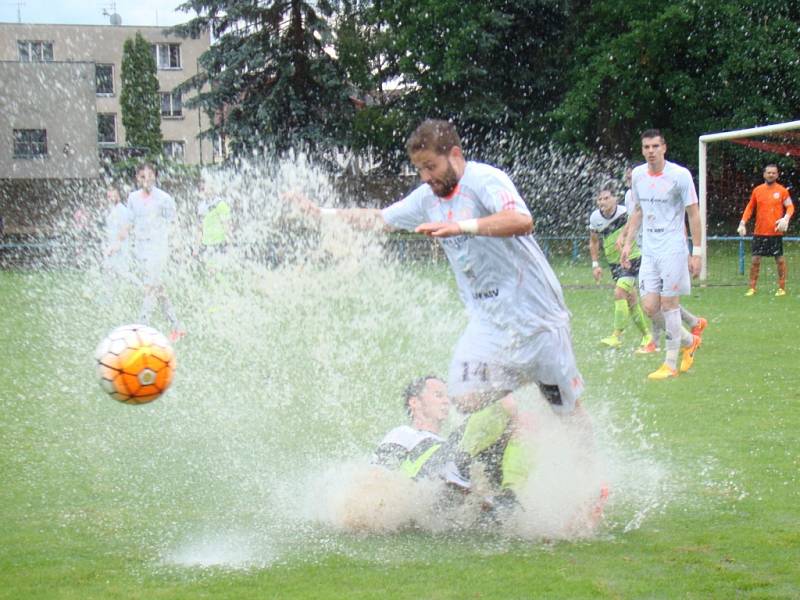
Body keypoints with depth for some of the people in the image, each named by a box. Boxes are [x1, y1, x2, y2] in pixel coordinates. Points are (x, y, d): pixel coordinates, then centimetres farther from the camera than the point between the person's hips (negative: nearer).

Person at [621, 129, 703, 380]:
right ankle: (690, 341, 24)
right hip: (648, 250, 5)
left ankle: (670, 365, 6)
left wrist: (696, 253, -9)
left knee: (669, 304, -4)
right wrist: (628, 243, 14)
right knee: (650, 308, 0)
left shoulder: (680, 175, -10)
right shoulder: (637, 175, 6)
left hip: (673, 249, -5)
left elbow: (693, 214, -6)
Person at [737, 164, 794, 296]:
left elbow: (790, 207, 1)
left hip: (776, 232, -2)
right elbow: (750, 207, 14)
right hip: (759, 232, 2)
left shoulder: (782, 191, -1)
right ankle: (752, 288, 7)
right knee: (755, 259, 1)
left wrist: (786, 218, -18)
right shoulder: (757, 190, 6)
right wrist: (743, 222, 3)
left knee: (780, 259, 2)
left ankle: (782, 288, 11)